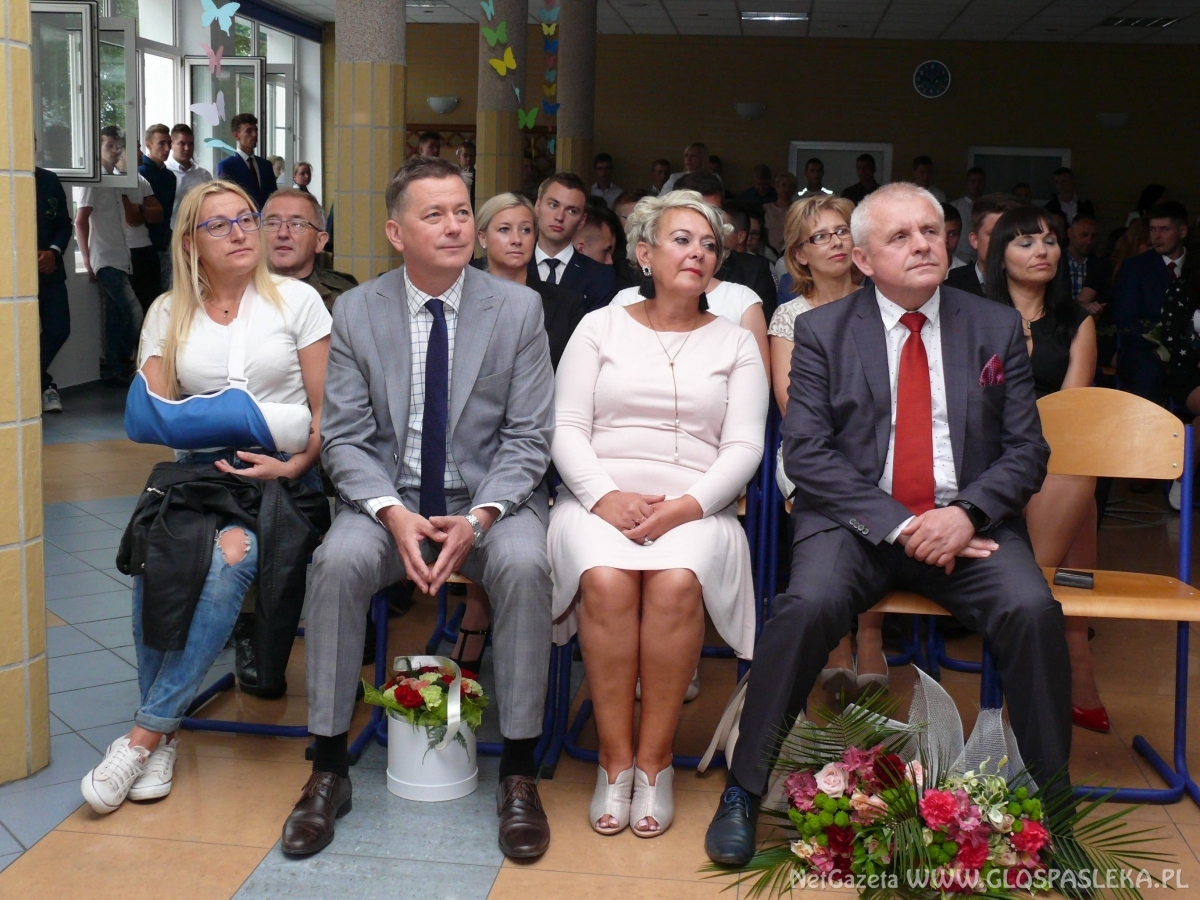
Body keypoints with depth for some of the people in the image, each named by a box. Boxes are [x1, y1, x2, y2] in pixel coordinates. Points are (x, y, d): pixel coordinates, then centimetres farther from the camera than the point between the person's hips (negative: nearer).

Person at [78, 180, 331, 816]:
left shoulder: (296, 300, 5)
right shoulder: (169, 312, 12)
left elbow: (327, 408, 2)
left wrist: (293, 466, -14)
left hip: (284, 474, -2)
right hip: (201, 471, 2)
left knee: (228, 562, -33)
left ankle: (147, 734, -24)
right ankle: (163, 736, -19)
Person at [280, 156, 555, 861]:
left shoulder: (518, 308, -1)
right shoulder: (357, 312, 1)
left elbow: (528, 439, -3)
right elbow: (345, 438, -1)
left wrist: (478, 519, -20)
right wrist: (394, 514, -20)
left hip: (490, 499, -1)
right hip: (389, 497, 1)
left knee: (524, 564, -32)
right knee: (339, 561, -29)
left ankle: (519, 770, -17)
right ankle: (330, 768, -14)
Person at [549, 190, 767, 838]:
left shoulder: (735, 343, 16)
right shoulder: (601, 328, 15)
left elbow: (744, 446, 5)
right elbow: (568, 430, 6)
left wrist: (685, 506, -14)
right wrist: (605, 496, -13)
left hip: (695, 508, 0)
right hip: (600, 498, 0)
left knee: (676, 583, -33)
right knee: (606, 580, -33)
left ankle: (655, 761, -19)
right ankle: (614, 760, -20)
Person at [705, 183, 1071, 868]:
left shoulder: (998, 328, 9)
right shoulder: (823, 331, 4)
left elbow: (1027, 450, 6)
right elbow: (806, 452, -4)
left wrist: (967, 513, -14)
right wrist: (898, 525, -15)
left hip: (967, 520, 2)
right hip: (856, 519, -1)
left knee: (1032, 609, -26)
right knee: (808, 605, -31)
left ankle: (1053, 798, -8)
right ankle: (744, 793, -15)